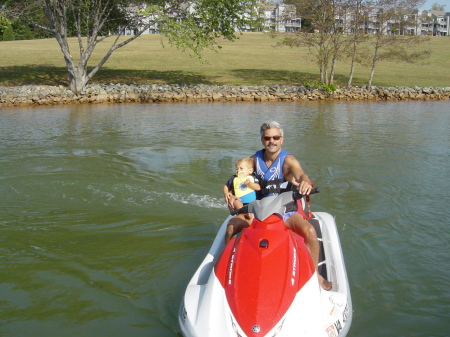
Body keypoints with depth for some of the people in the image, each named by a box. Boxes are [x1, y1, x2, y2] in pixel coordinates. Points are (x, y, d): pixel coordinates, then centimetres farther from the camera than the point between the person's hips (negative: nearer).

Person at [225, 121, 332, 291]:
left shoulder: (288, 160, -14)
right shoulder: (255, 158, 0)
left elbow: (300, 174, -33)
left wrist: (305, 182, -58)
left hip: (286, 210, -3)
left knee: (309, 231, -29)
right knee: (231, 226, -20)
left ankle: (315, 273, -6)